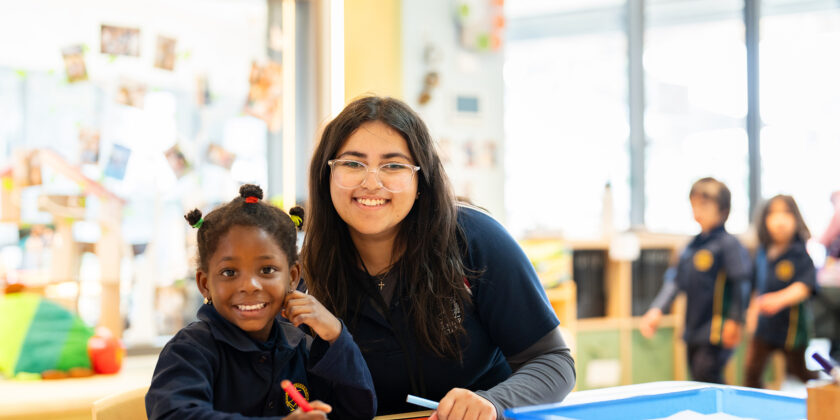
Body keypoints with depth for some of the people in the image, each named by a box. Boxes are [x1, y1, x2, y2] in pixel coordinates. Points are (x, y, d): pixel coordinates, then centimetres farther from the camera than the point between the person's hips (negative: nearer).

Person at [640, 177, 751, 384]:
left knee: (706, 381, -15)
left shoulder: (728, 244, -9)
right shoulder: (691, 247, 13)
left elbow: (741, 283, -13)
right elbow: (675, 280, 14)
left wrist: (735, 321, -16)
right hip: (693, 333, 8)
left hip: (716, 335, -8)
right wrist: (657, 309, 3)